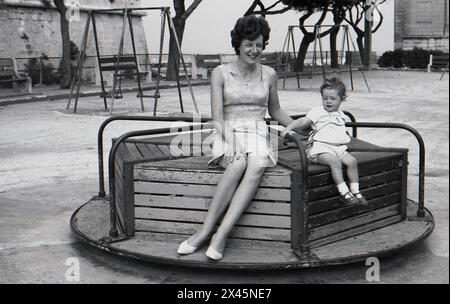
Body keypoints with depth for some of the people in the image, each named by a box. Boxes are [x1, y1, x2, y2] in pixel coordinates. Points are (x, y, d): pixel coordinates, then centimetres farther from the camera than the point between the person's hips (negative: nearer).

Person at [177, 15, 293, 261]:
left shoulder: (269, 74, 11)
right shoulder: (220, 73, 2)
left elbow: (275, 112, 25)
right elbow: (217, 116, -7)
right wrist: (228, 142, -24)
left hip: (258, 135, 2)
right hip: (228, 135, -2)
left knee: (257, 166, -35)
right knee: (238, 164, -38)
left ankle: (219, 235, -39)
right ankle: (207, 233, -34)